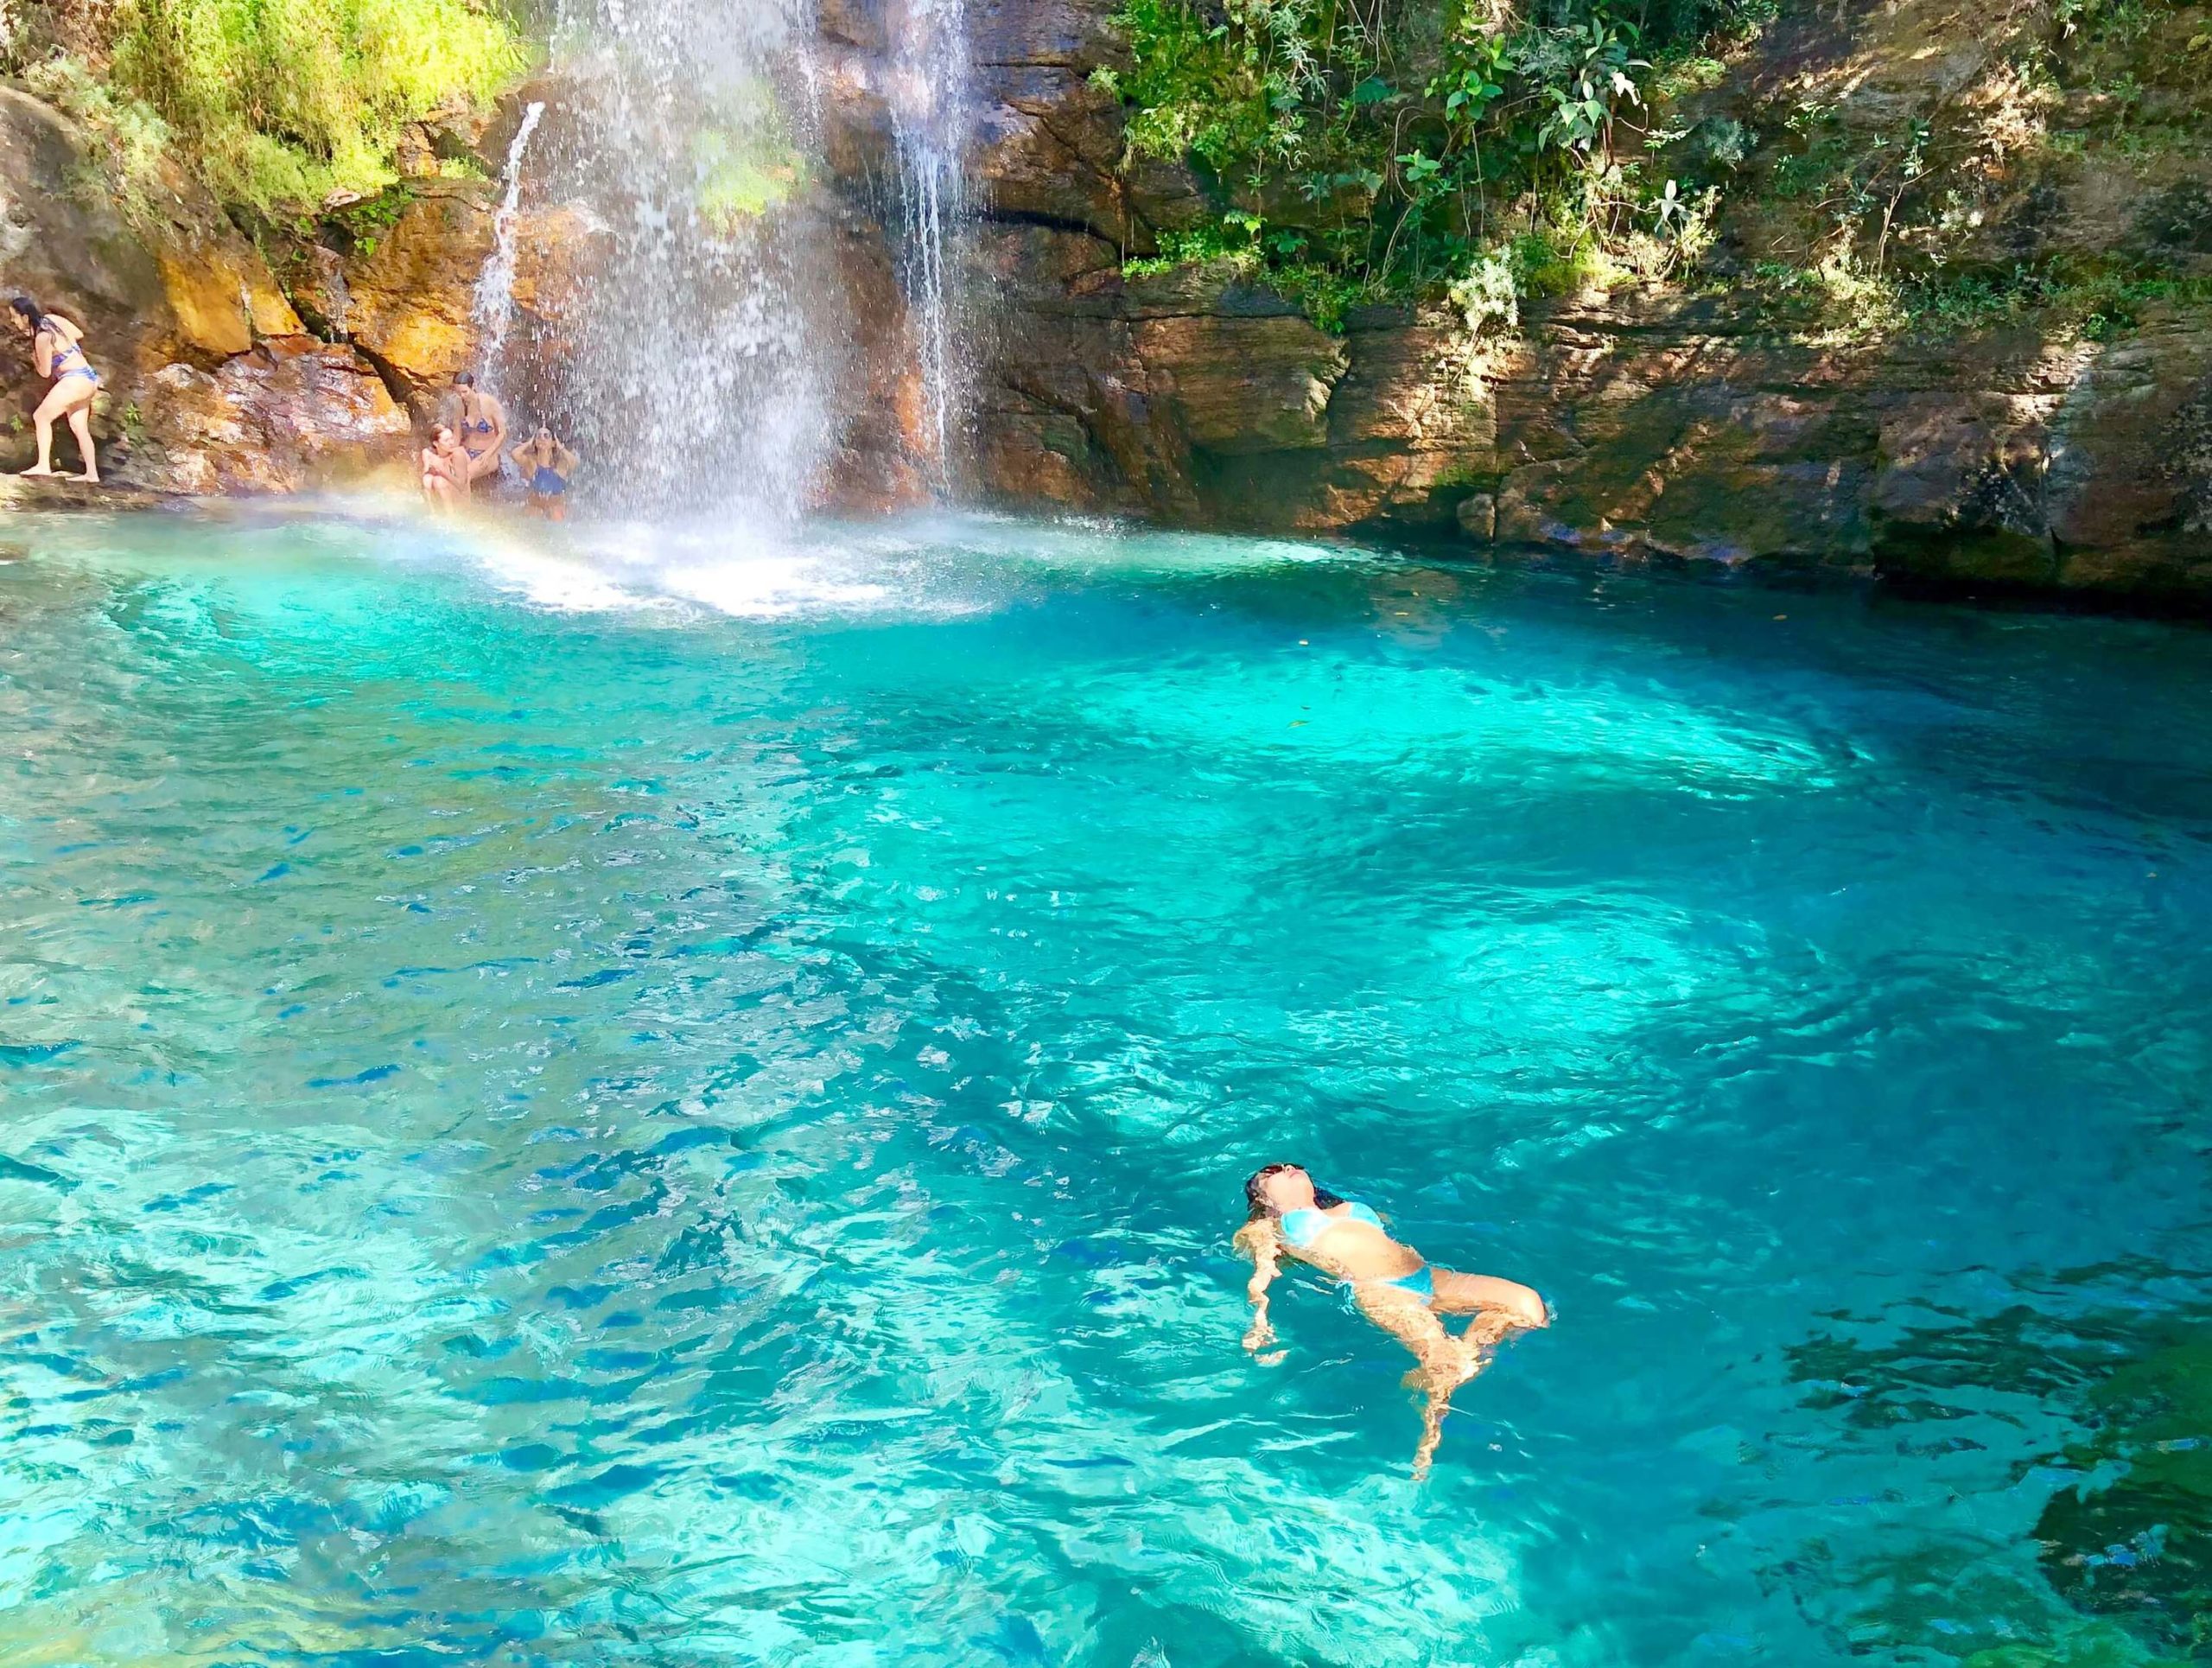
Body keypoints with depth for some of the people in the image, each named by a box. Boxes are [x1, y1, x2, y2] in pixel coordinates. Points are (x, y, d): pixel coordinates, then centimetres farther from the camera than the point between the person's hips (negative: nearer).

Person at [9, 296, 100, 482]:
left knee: (41, 416, -9)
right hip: (87, 378, 9)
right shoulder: (52, 319, 3)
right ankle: (92, 473, 13)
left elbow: (45, 372, -9)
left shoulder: (42, 338, -19)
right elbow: (79, 334, 19)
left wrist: (33, 358, 8)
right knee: (79, 428, 12)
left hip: (75, 380, -9)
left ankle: (44, 465, -13)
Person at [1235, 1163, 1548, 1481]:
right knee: (1438, 1358, -32)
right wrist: (1260, 1324, -9)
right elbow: (1261, 1279, 7)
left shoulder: (1351, 1207, 35)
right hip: (1375, 1290, -6)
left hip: (1430, 1276, 6)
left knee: (1529, 1305, -12)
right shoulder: (1269, 1228, 19)